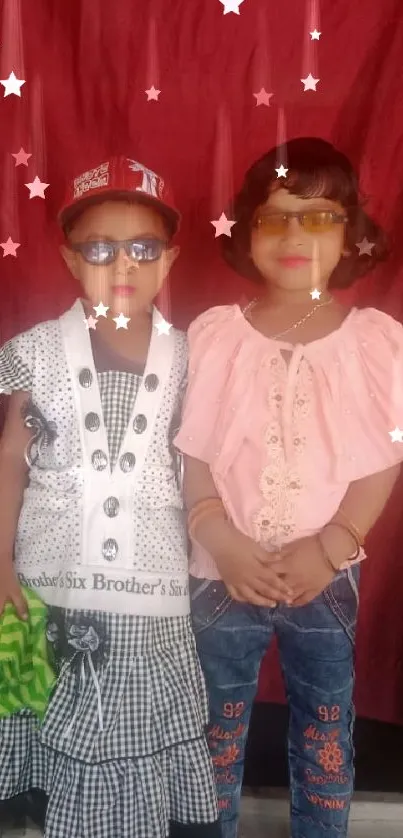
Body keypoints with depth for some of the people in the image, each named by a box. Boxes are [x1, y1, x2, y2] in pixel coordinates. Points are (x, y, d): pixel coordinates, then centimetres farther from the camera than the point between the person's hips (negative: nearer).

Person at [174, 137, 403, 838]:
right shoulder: (214, 333, -5)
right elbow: (191, 453, -5)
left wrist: (331, 545, -15)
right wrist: (222, 541, -16)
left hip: (327, 576, 0)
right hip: (224, 572, 0)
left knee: (325, 732, 18)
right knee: (219, 727, 19)